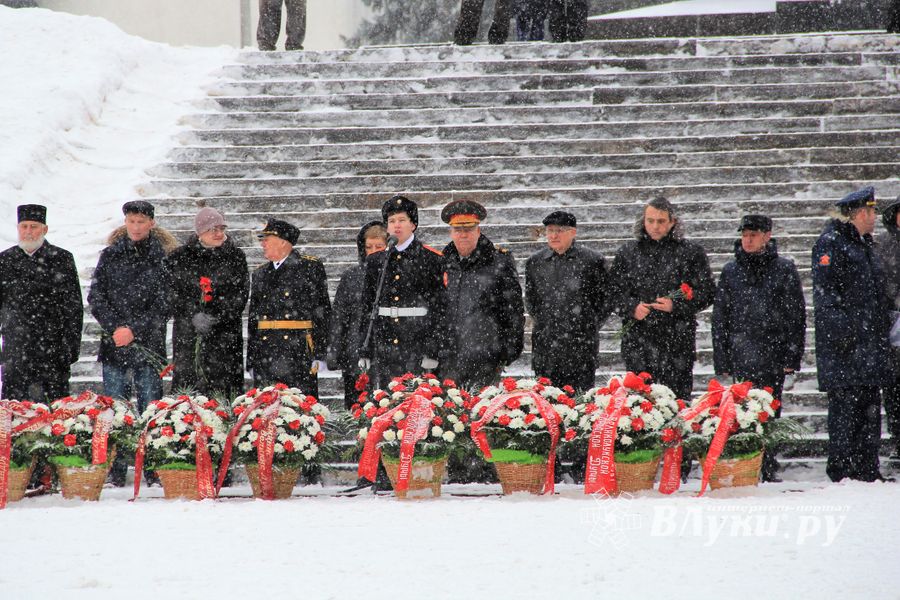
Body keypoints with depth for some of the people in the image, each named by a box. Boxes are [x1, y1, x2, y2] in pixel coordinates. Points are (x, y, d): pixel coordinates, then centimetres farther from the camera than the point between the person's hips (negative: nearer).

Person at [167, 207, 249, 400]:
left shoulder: (235, 256, 8)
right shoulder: (180, 257, 8)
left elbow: (241, 293, 1)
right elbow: (174, 292, 2)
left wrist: (214, 317, -11)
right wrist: (194, 315, -13)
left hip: (225, 332, 0)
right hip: (188, 330, 0)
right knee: (187, 377, -7)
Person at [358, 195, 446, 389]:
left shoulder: (431, 259, 0)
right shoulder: (376, 261, 12)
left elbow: (440, 307, -3)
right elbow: (367, 307, 14)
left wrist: (433, 351, -10)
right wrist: (364, 351, 9)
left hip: (418, 343, -4)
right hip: (383, 343, 4)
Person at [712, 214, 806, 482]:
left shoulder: (784, 269, 5)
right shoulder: (731, 272, 10)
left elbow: (797, 316, 4)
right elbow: (719, 318, 12)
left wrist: (792, 357, -3)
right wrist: (722, 361, 6)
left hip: (773, 357, -1)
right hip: (741, 356, 1)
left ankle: (767, 469, 5)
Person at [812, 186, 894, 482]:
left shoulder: (863, 245, 22)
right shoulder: (831, 243, -7)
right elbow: (824, 291, -15)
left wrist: (883, 332, 25)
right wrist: (838, 328, -22)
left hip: (869, 344, 9)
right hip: (845, 346, -9)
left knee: (869, 406, 8)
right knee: (846, 404, -9)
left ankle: (867, 469, 12)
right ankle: (841, 471, -7)